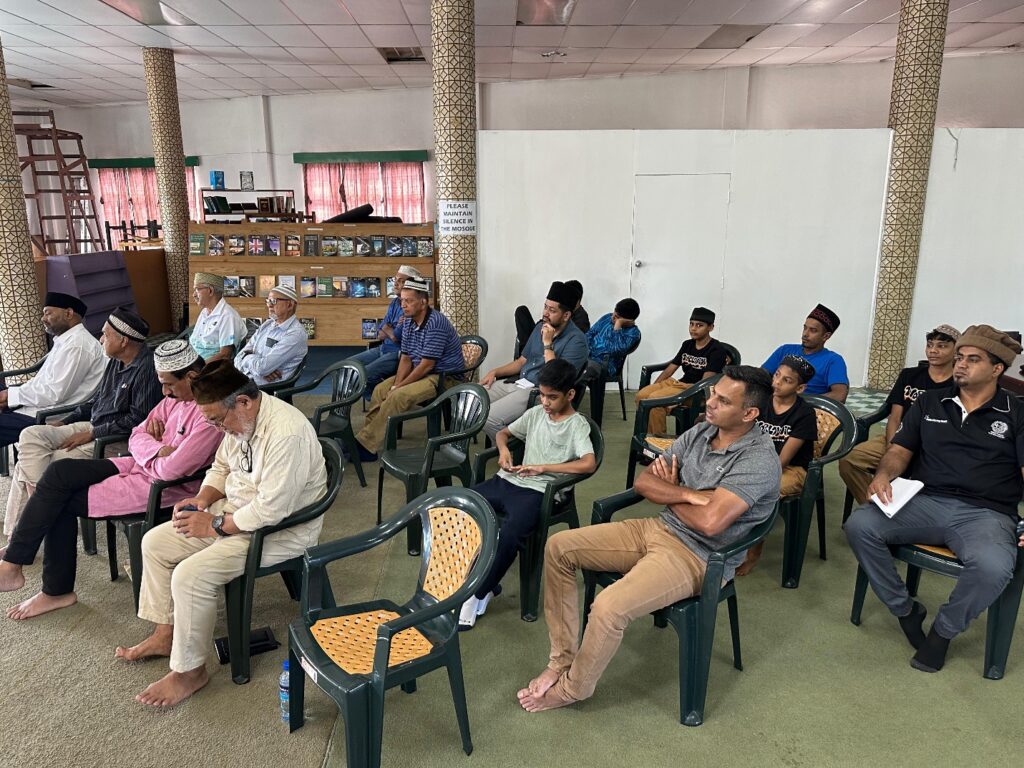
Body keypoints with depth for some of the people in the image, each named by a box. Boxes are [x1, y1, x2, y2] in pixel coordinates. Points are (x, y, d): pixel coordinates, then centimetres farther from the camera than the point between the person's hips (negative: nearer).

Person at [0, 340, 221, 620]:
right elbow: (137, 437, 8)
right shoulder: (175, 397, 5)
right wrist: (158, 450, -13)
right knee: (60, 472, -4)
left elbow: (172, 469, -28)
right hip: (139, 464, 9)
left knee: (62, 503, -8)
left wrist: (151, 460, -6)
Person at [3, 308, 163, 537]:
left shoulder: (146, 369, -19)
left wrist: (91, 434, -17)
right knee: (31, 435, -6)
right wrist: (63, 423, 14)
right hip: (93, 427, 9)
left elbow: (138, 419, -23)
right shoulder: (116, 362, 11)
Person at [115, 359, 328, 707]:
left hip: (282, 529, -10)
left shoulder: (286, 433, -31)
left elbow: (271, 510, -31)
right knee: (154, 543, 8)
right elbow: (221, 467, 16)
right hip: (236, 510, 10)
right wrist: (202, 499, -3)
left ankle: (189, 671, 0)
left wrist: (214, 525, -19)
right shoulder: (238, 419, -1)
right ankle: (164, 634, 24)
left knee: (191, 574, -22)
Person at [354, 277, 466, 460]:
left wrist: (399, 386, -15)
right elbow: (406, 358, 7)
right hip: (421, 372, 9)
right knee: (381, 389, 0)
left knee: (398, 397, -24)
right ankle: (366, 437, 1)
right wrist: (396, 384, -10)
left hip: (444, 376, -9)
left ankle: (365, 446, -17)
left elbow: (427, 365, -23)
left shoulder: (435, 323, -23)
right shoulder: (408, 322, 4)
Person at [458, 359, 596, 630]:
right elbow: (503, 432, 27)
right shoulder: (535, 413, 14)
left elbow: (589, 464, -19)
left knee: (510, 535, -34)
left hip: (538, 491, -6)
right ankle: (485, 580, 0)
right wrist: (503, 450, 3)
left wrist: (542, 468, -19)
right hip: (510, 481, 7)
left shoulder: (577, 425, -3)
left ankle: (479, 593, -8)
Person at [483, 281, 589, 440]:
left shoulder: (576, 340, -13)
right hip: (518, 381, 8)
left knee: (489, 418, -25)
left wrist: (547, 344, -20)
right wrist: (495, 372, 6)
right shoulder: (540, 327, 12)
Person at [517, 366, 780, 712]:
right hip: (657, 528, 8)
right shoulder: (701, 432, 4)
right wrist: (687, 494, -18)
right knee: (559, 547, -2)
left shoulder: (760, 461, -19)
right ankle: (562, 660, 5)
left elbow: (709, 522, -30)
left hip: (697, 558, -8)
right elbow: (643, 482, 2)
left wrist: (668, 492, -9)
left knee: (608, 607, -29)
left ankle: (572, 688, 2)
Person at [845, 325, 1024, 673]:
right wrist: (884, 474, -11)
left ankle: (944, 629, -3)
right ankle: (905, 609, 0)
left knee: (994, 566, -36)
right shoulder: (930, 402, 16)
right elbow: (901, 449, 13)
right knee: (859, 525, -24)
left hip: (985, 513, -2)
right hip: (924, 502, 3)